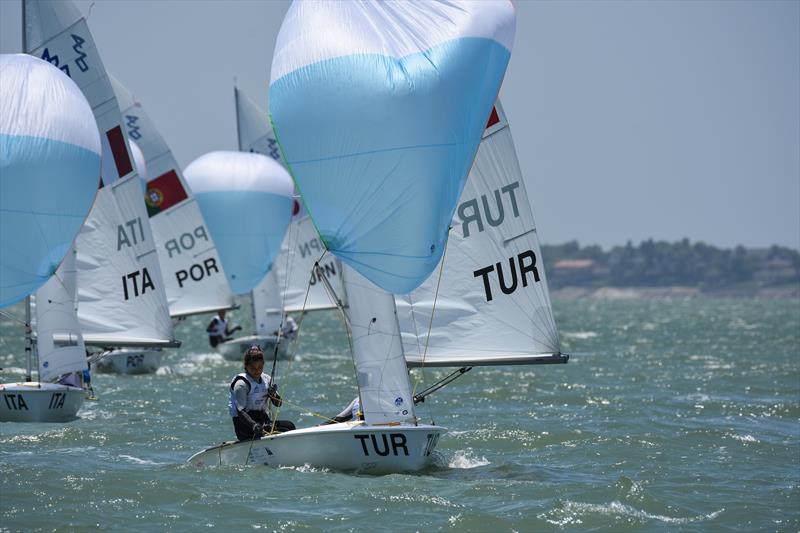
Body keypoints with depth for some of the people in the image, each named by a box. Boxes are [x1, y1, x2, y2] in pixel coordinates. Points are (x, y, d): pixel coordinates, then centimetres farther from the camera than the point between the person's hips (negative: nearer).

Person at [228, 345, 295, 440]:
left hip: (264, 420, 7)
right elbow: (240, 411, -18)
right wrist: (254, 425, -35)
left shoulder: (266, 379, 11)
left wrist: (272, 394, -13)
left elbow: (278, 404, 10)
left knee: (289, 426, -18)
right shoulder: (241, 384, -10)